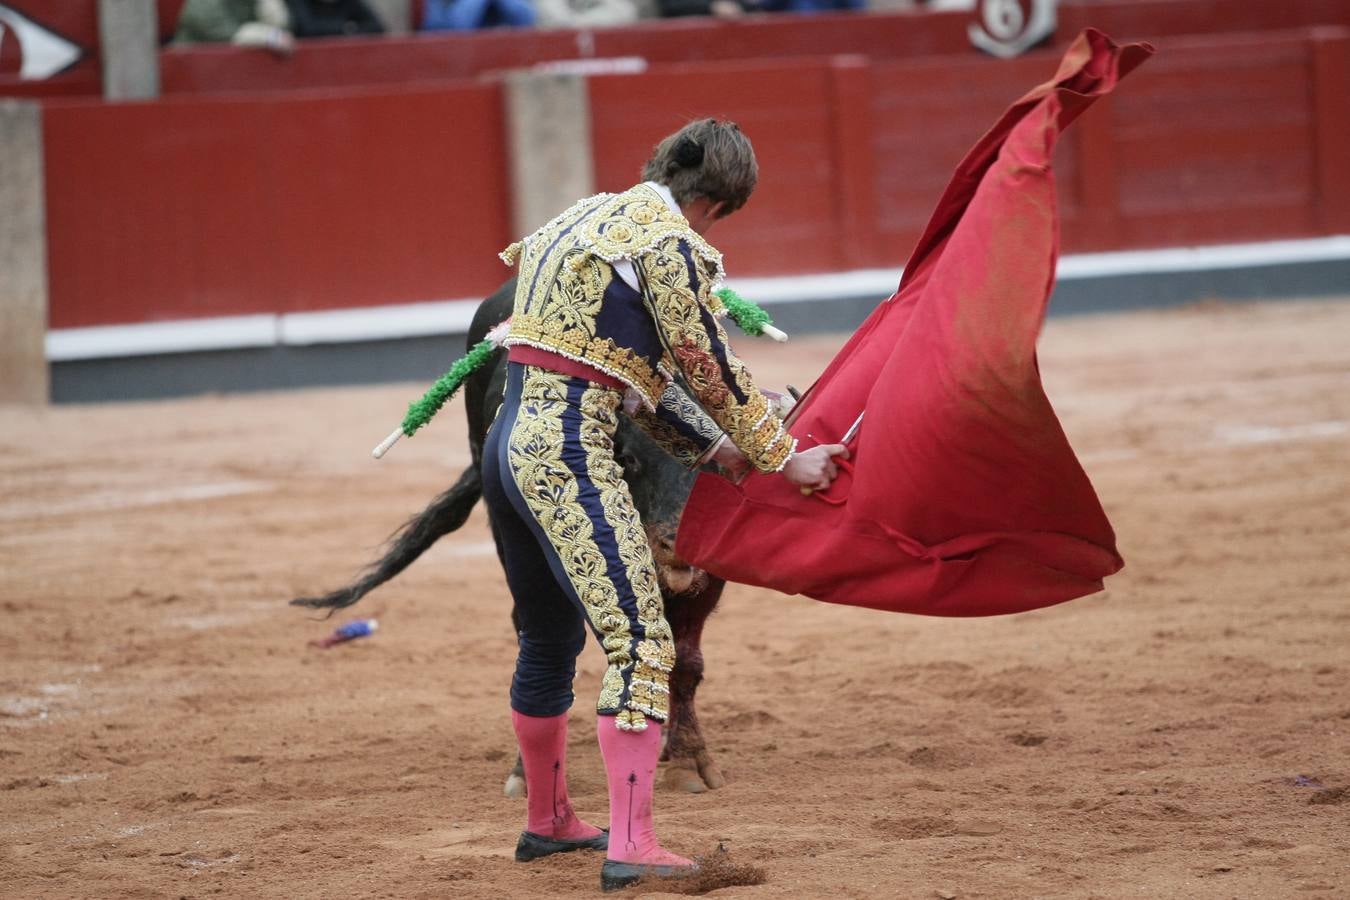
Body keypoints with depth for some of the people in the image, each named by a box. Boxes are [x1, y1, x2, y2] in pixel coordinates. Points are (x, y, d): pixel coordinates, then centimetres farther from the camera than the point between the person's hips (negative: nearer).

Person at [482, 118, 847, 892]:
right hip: (571, 456, -10)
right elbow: (712, 370, -3)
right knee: (642, 644, -10)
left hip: (509, 444, 10)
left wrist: (711, 448, 28)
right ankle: (631, 845, -18)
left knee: (551, 638, 23)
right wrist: (785, 457, 8)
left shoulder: (591, 217, 21)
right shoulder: (667, 241, -7)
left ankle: (547, 821, 35)